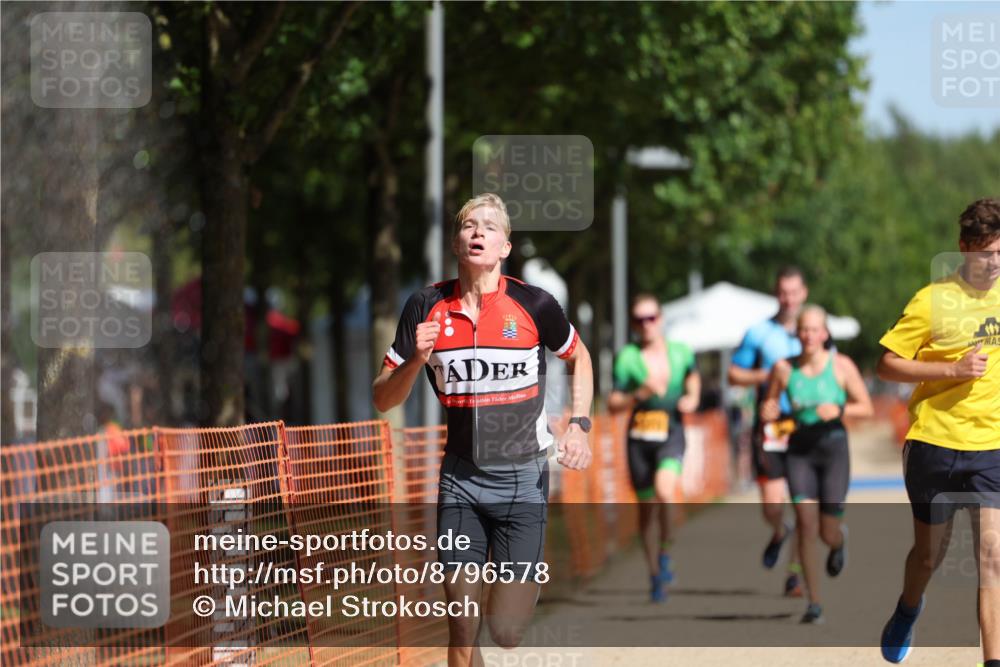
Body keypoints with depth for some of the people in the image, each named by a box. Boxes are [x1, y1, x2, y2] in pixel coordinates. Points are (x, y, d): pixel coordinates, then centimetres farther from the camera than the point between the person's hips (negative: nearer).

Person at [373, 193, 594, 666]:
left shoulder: (534, 305, -7)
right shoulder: (427, 308, -2)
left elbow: (578, 357, 14)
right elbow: (383, 399, 3)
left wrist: (578, 426, 1)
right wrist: (416, 360, -16)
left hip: (523, 480, -2)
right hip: (460, 480, 2)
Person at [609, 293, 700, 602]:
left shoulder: (680, 352, 3)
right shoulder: (627, 358, -4)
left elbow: (693, 374, 26)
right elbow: (613, 404, -5)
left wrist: (693, 397, 7)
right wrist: (640, 394, -20)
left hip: (671, 434, -1)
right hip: (640, 437, 1)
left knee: (664, 490, -28)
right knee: (647, 508, 6)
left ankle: (665, 552, -6)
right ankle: (655, 576, 21)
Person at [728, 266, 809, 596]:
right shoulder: (759, 333, 5)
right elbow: (733, 374, 8)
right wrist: (766, 376, -8)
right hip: (769, 429, -1)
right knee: (772, 505, -7)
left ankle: (794, 574, 8)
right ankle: (779, 533, 29)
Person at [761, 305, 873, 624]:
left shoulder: (841, 366, -4)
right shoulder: (784, 368, 0)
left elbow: (867, 407, 0)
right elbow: (770, 406, 12)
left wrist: (838, 409, -18)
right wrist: (770, 413, -12)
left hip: (833, 446, -1)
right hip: (800, 449, 1)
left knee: (828, 533, -1)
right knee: (806, 524, -13)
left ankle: (840, 540, 40)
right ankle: (814, 603, -8)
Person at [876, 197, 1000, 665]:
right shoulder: (932, 301, -8)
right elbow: (887, 365, -8)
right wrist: (952, 369, -18)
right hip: (935, 444, -1)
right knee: (929, 553, 16)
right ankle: (907, 612, 48)